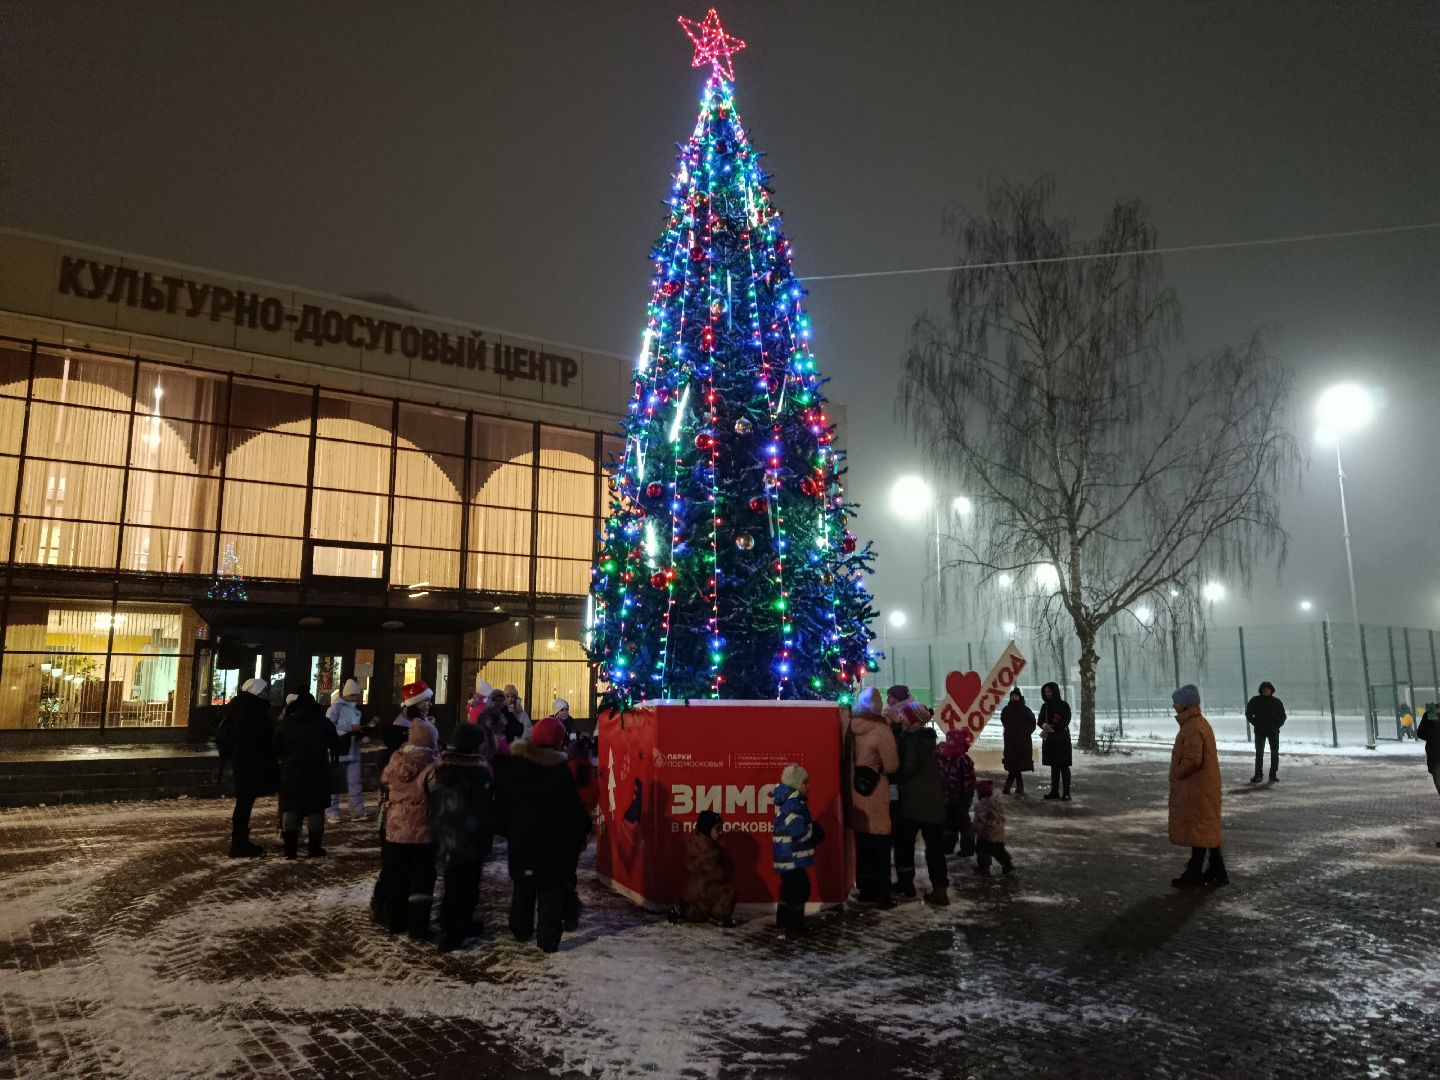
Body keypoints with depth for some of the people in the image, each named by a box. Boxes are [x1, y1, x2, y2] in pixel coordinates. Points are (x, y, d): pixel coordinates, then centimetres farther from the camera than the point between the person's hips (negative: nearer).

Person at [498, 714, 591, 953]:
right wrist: (582, 832, 1)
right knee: (551, 890, 0)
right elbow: (573, 808, -13)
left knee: (523, 888, 19)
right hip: (552, 841, -5)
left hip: (521, 839, 5)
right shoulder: (558, 770, -15)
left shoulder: (514, 767, 1)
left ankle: (521, 930, 29)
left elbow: (503, 803, 7)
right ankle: (548, 939, -2)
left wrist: (508, 830, 16)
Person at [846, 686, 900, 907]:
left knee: (863, 847, 15)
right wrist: (879, 767, 5)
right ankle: (881, 896, 7)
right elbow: (892, 765, -14)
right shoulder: (881, 730, -17)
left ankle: (866, 892, 22)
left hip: (856, 793, 5)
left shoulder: (851, 728, -1)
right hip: (875, 795, -5)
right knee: (880, 848, 4)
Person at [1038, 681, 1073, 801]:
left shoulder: (1063, 705, -3)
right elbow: (1040, 720, 10)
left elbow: (1066, 721, -11)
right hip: (1049, 739, 5)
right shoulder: (1045, 706, 13)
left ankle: (1066, 793, -5)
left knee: (1064, 766, -5)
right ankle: (1054, 791, 10)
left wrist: (1052, 727, -20)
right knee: (1054, 766, 7)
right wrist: (1044, 725, -13)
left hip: (1062, 738, -5)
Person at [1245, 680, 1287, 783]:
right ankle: (1258, 775, 4)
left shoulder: (1277, 702, 3)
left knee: (1274, 753, 2)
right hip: (1259, 731, -1)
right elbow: (1248, 713, 7)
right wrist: (1255, 724, -3)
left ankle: (1273, 775, 8)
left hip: (1273, 731, 1)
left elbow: (1282, 716, 8)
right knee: (1259, 753, 0)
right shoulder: (1255, 701, 0)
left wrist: (1276, 726, -4)